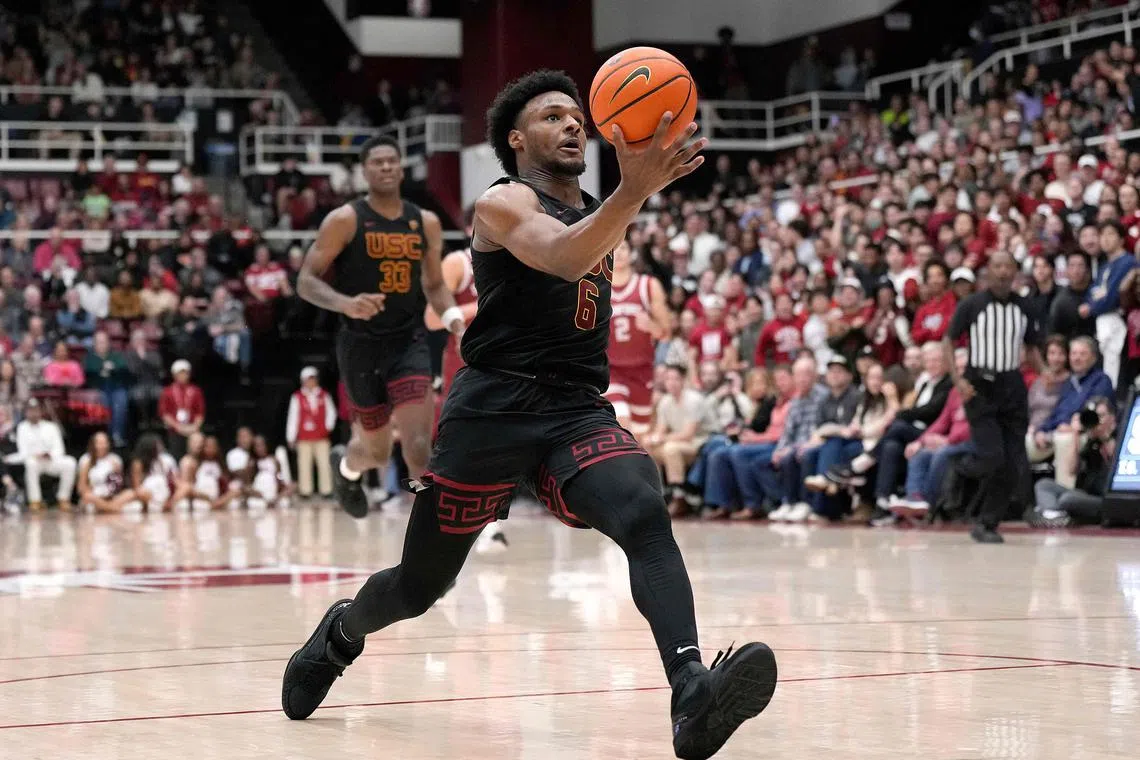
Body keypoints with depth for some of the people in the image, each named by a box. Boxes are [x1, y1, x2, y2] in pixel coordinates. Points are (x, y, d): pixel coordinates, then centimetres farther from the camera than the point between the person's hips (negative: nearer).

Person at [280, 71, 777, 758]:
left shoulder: (601, 214, 20)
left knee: (647, 516, -28)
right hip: (493, 409, -4)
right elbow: (563, 258, -27)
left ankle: (693, 694, -46)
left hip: (580, 412, 4)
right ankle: (341, 633, 43)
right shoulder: (503, 204, -3)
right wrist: (635, 188, -40)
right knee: (420, 586, 7)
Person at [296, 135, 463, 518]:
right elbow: (306, 281, -8)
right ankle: (346, 466, 47)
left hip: (409, 342, 2)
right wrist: (346, 303, -27)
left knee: (418, 444, -17)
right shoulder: (345, 220, -7)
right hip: (362, 344, -2)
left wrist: (452, 315, -3)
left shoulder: (426, 223, 6)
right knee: (377, 451, 10)